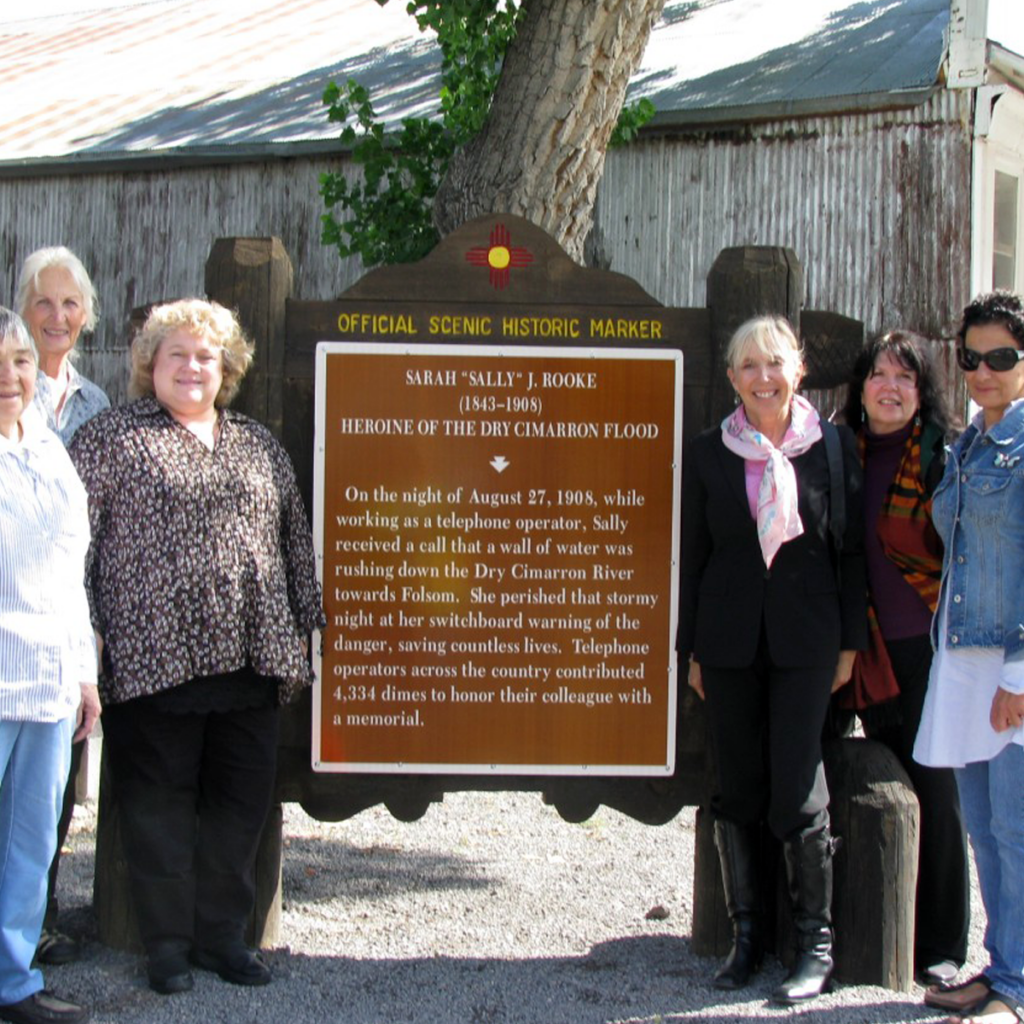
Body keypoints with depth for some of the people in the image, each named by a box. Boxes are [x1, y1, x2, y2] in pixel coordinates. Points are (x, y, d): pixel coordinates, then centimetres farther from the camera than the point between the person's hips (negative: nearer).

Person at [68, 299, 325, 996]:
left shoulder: (258, 444, 17)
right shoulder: (115, 437, 2)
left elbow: (295, 538, 21)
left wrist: (309, 620, 16)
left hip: (250, 654, 5)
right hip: (155, 657, -4)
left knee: (243, 798, 8)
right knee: (160, 800, 3)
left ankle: (223, 935, 20)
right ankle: (168, 944, 14)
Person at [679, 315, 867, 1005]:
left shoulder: (833, 446, 1)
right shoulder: (709, 453, 4)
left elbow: (852, 550, 4)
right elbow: (694, 554, 7)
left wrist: (850, 641, 1)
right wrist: (692, 649, 6)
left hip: (805, 638, -2)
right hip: (731, 638, 2)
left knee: (797, 789, -5)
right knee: (738, 790, 7)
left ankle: (817, 943, 8)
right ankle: (746, 934, 20)